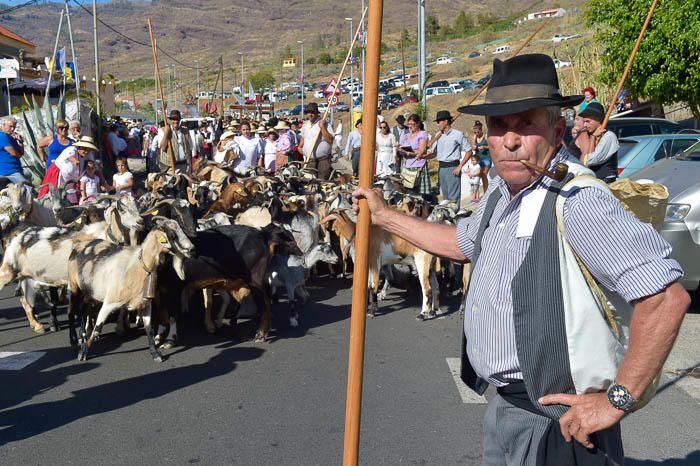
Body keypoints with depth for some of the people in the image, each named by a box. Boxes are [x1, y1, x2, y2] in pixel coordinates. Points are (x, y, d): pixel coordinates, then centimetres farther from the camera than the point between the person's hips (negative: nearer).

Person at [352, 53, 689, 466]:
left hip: (555, 422, -8)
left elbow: (667, 297, -28)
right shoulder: (502, 191, 6)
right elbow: (463, 243, 24)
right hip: (504, 403, 9)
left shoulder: (577, 200, -24)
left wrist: (617, 401, -22)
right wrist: (385, 215, 25)